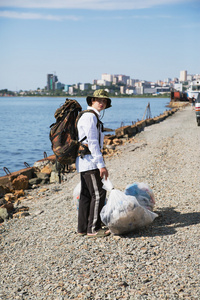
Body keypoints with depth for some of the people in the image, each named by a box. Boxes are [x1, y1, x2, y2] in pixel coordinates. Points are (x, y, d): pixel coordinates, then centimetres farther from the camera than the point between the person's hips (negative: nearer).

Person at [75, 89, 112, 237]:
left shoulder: (93, 117, 20)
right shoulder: (90, 116, -13)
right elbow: (92, 142, -19)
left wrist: (99, 163, 25)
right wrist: (101, 165, -21)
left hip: (85, 162, 10)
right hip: (89, 160, -10)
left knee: (86, 194, 12)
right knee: (98, 194, -7)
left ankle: (83, 228, 18)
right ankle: (93, 229, -2)